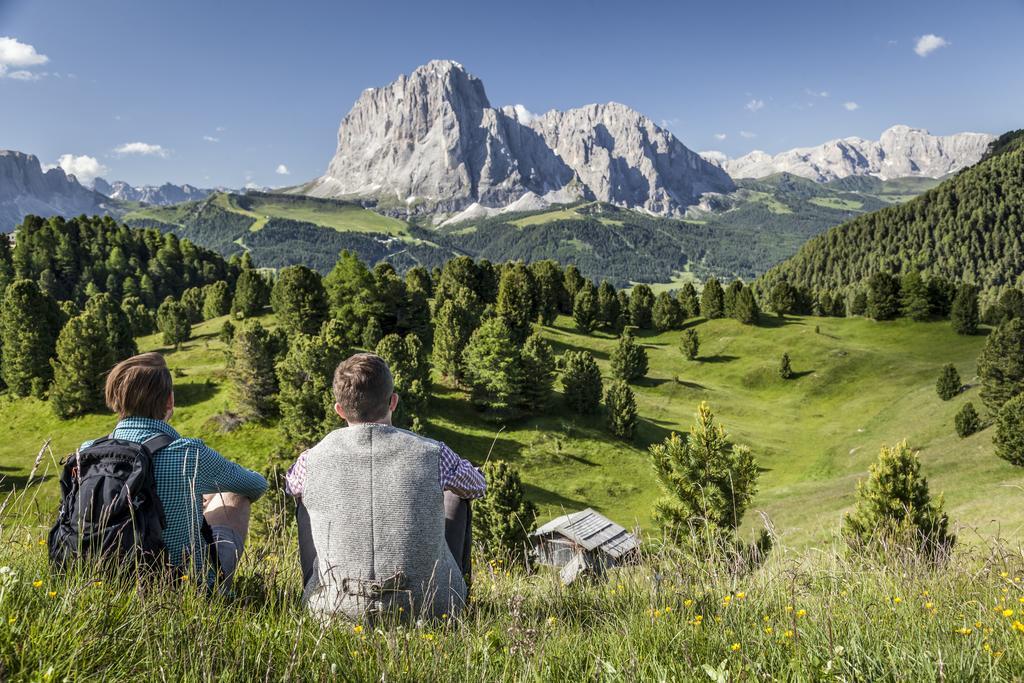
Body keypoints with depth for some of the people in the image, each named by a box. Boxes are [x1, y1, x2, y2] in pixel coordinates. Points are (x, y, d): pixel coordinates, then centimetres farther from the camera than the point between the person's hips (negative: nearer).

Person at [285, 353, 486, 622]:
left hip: (335, 607, 2)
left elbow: (290, 484, 18)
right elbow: (478, 486, 10)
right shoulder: (433, 454, -13)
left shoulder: (313, 461, -9)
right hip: (431, 607, -1)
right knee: (457, 492, 21)